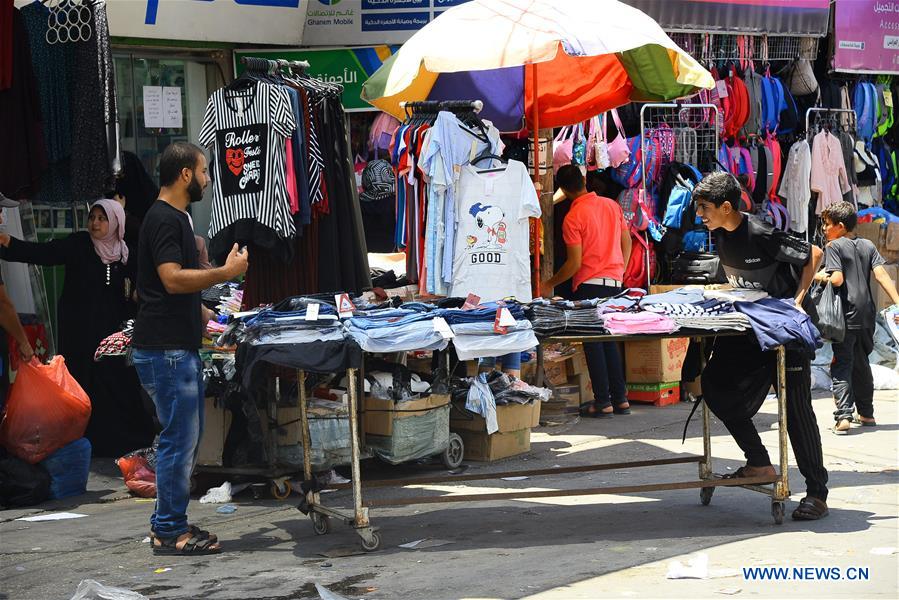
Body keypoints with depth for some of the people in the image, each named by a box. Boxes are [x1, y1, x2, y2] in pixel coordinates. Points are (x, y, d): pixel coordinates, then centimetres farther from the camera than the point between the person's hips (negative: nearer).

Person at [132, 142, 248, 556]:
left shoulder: (175, 217, 19)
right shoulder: (163, 219, -13)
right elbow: (172, 279, -23)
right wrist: (226, 272, -17)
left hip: (180, 347, 11)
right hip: (165, 350, -11)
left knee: (186, 437, 14)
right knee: (179, 439, -7)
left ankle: (170, 524, 20)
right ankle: (169, 532, 0)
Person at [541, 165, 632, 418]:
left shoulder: (573, 218, -12)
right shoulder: (612, 205, 6)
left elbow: (575, 263, -12)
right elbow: (627, 243, 12)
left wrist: (550, 284, 0)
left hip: (589, 284, -6)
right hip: (614, 282, 6)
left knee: (593, 342, -1)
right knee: (609, 340, 14)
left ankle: (603, 401, -2)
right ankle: (620, 398, 13)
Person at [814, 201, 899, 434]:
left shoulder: (834, 246, -6)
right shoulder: (868, 245, 11)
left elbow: (837, 279, -17)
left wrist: (819, 277, 1)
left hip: (845, 316, -6)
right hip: (866, 314, 6)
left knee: (842, 365, -6)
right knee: (861, 364, 19)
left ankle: (843, 416, -18)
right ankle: (866, 413, 24)